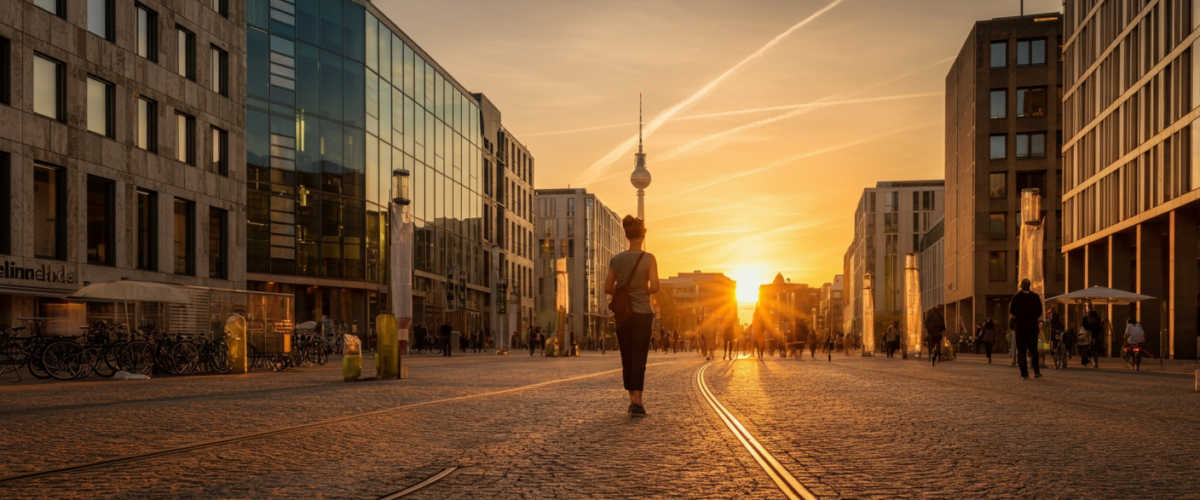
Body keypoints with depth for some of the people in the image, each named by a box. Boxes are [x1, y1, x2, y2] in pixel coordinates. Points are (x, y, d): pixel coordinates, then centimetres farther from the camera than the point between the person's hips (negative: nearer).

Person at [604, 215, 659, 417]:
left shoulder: (616, 259, 1)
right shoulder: (649, 258, -10)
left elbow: (608, 288, 2)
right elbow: (655, 287, -16)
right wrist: (646, 291, 5)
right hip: (642, 314, -3)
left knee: (627, 359, 13)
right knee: (639, 359, -2)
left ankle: (632, 400, 19)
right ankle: (637, 403, -11)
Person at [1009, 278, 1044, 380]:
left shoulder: (1016, 297, -5)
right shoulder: (1036, 297, 0)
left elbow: (1011, 311, -2)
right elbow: (1039, 311, 1)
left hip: (1020, 326, -1)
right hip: (1032, 326, 1)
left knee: (1021, 350, 2)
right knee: (1033, 349, 12)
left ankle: (1024, 374, -3)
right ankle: (1036, 371, 3)